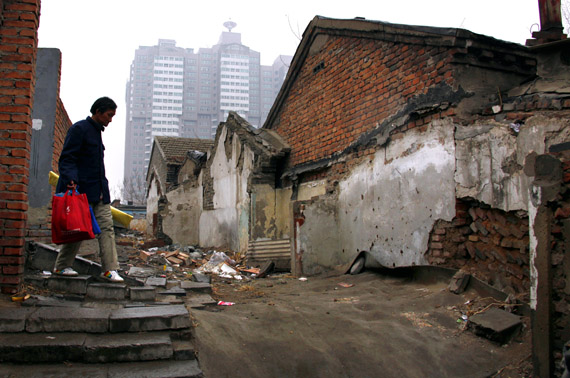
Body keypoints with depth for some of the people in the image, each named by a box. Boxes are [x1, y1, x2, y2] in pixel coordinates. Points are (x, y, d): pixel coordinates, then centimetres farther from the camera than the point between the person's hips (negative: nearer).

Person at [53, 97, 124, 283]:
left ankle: (110, 269, -4)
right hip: (81, 189, -8)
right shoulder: (79, 129, -6)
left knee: (106, 227, -2)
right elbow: (67, 158, -12)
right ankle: (61, 266, 15)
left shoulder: (97, 131, 19)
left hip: (99, 190, 8)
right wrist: (71, 180, -28)